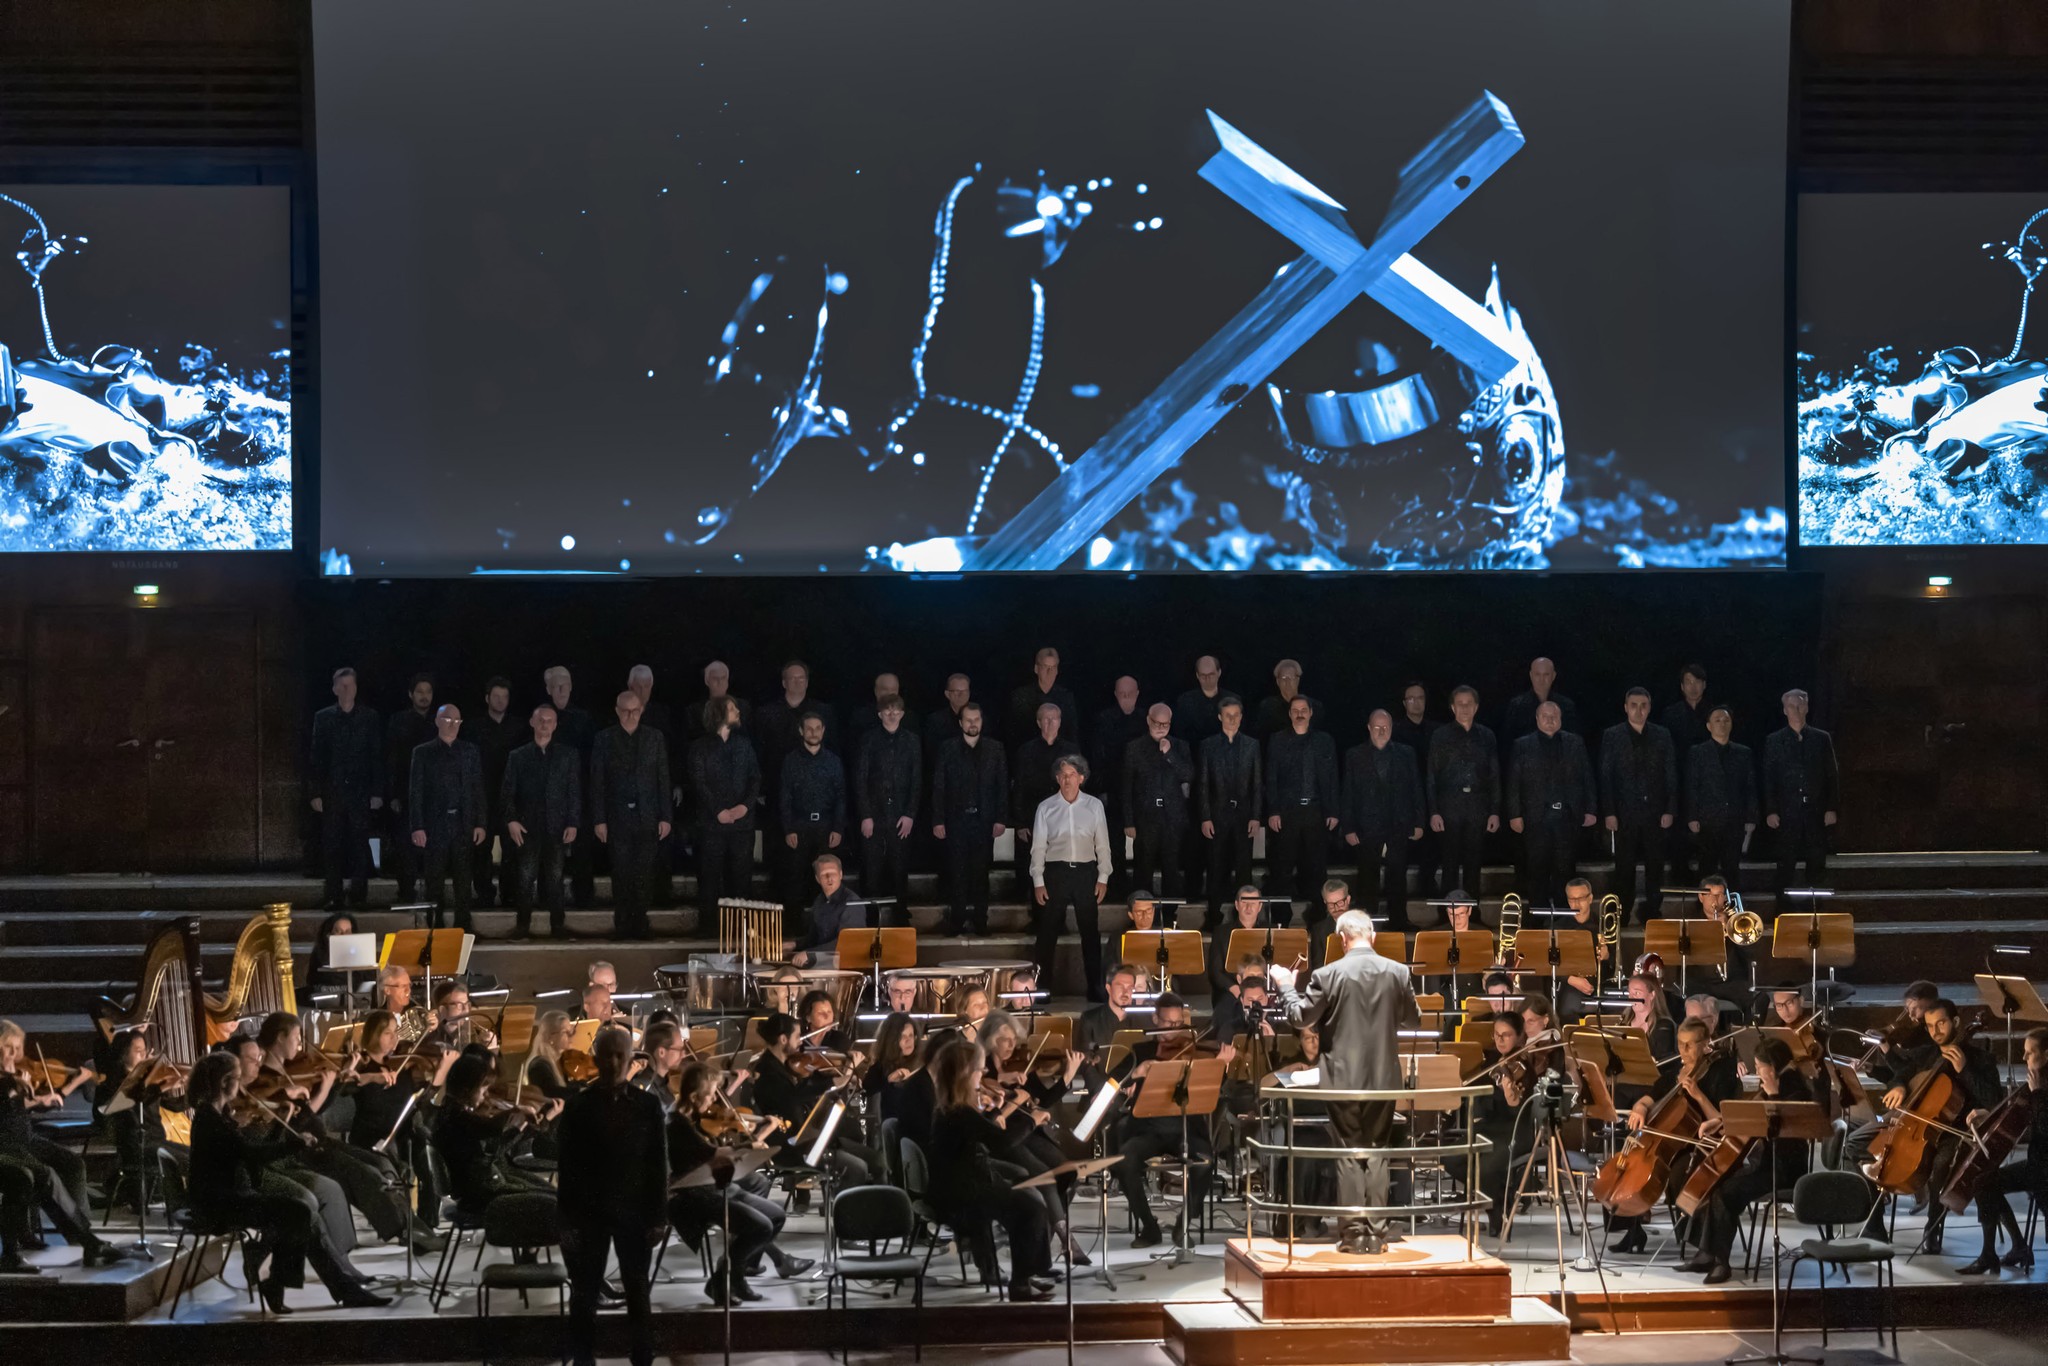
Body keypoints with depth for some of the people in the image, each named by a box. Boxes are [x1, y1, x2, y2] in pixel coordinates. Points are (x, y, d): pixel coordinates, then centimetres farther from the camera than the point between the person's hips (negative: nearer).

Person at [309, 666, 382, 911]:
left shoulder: (369, 718, 6)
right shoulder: (323, 718, 8)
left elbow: (377, 757, 5)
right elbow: (316, 759, 6)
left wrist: (377, 792, -2)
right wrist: (315, 793, -1)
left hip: (360, 792, -1)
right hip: (332, 791, 1)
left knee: (360, 844, -2)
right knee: (331, 845, -1)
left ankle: (359, 895, 4)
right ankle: (332, 896, 2)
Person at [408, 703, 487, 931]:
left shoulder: (469, 751, 11)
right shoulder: (423, 753, 5)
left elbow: (478, 789, 10)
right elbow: (416, 792, 1)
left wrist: (480, 823, 2)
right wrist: (417, 827, -7)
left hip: (463, 824, 2)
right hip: (434, 825, -2)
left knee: (462, 878, 3)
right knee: (434, 881, 0)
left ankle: (463, 926, 7)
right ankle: (434, 927, 4)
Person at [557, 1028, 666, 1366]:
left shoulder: (648, 1105, 1)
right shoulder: (578, 1107, -2)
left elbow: (658, 1164, 2)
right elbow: (567, 1168, -2)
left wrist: (659, 1217, -3)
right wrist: (568, 1221, -7)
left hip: (634, 1212, 1)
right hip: (589, 1214, -1)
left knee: (638, 1294, 7)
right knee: (584, 1296, 4)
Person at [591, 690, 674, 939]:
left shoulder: (654, 738, 7)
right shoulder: (604, 739, 4)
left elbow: (663, 779, 7)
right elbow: (597, 782, 3)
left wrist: (666, 817, 2)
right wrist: (598, 820, -3)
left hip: (647, 816, 1)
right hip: (618, 816, -1)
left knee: (644, 874, -1)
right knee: (622, 874, 0)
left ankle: (639, 923, 7)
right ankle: (622, 925, 7)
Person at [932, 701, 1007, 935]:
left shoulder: (995, 749, 6)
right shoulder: (948, 748, 3)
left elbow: (1003, 785, 6)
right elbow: (938, 787, 2)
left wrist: (1000, 819, -1)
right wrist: (938, 820, -4)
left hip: (984, 820, 1)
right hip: (956, 819, -1)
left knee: (980, 872, 4)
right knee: (956, 872, -1)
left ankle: (979, 920, 9)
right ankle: (957, 920, 3)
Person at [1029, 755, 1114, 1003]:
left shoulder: (1094, 806, 3)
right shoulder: (1046, 808, 1)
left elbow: (1102, 845, 6)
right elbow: (1038, 847, 2)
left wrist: (1103, 877, 0)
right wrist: (1038, 882, -2)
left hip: (1086, 872, 1)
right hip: (1056, 872, -1)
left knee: (1090, 932, 4)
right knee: (1047, 933, 2)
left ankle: (1094, 988, 9)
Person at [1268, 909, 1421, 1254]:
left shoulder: (1328, 975, -11)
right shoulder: (1397, 972, -2)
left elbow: (1300, 1018, -4)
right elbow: (1413, 1020, 9)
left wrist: (1285, 986, 12)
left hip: (1344, 1077, -2)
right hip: (1383, 1077, 2)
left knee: (1349, 1153, 3)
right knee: (1376, 1153, 9)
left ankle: (1354, 1232, 2)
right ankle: (1375, 1232, 7)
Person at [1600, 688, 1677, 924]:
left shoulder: (1662, 735, 8)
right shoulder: (1612, 736, 3)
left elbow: (1671, 775, 7)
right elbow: (1605, 777, 1)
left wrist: (1670, 810, 0)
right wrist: (1608, 813, -6)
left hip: (1655, 813, 2)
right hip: (1625, 813, -1)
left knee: (1655, 867, 2)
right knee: (1624, 868, 1)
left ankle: (1652, 913, 9)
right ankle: (1621, 916, 7)